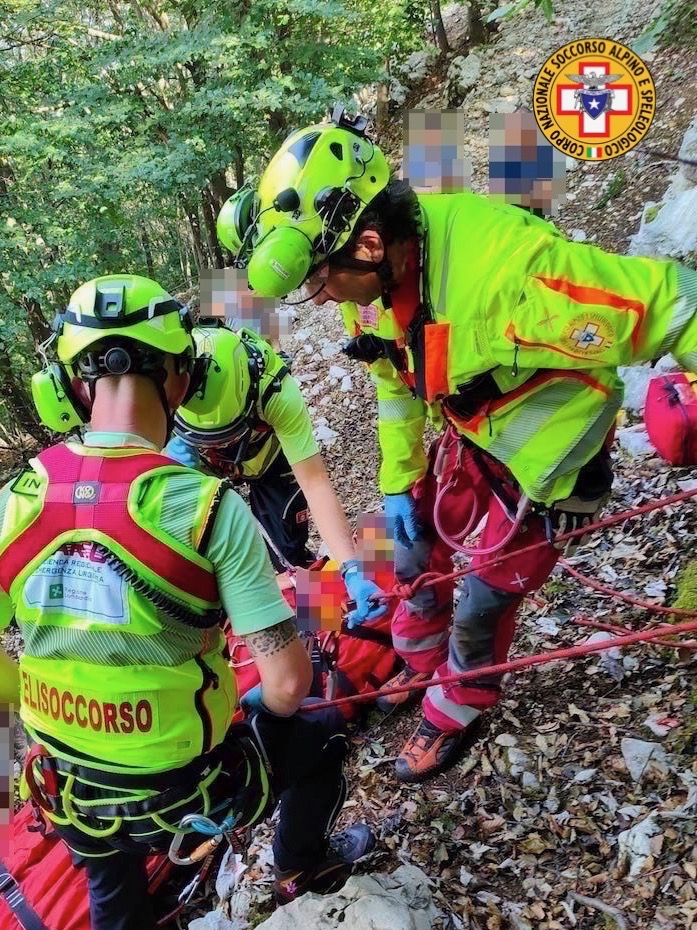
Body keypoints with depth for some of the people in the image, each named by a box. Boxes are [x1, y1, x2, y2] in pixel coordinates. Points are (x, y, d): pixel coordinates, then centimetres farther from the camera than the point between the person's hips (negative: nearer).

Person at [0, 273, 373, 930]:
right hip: (187, 789, -3)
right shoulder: (210, 507, -26)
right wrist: (266, 711, 0)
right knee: (320, 736, 27)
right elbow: (288, 681, -23)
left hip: (70, 795, 4)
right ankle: (301, 869, 50)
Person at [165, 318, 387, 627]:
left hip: (266, 457, -1)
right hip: (204, 464, 2)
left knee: (286, 554, -6)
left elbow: (315, 482, -40)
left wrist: (352, 569, -46)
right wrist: (165, 453, -46)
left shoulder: (277, 392, -41)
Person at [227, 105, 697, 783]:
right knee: (416, 553, 18)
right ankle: (418, 665, 49)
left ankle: (452, 716, 39)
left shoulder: (504, 267, -41)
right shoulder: (371, 280, -15)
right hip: (471, 435, 6)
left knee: (482, 607, 7)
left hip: (548, 459, -6)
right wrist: (397, 484, 8)